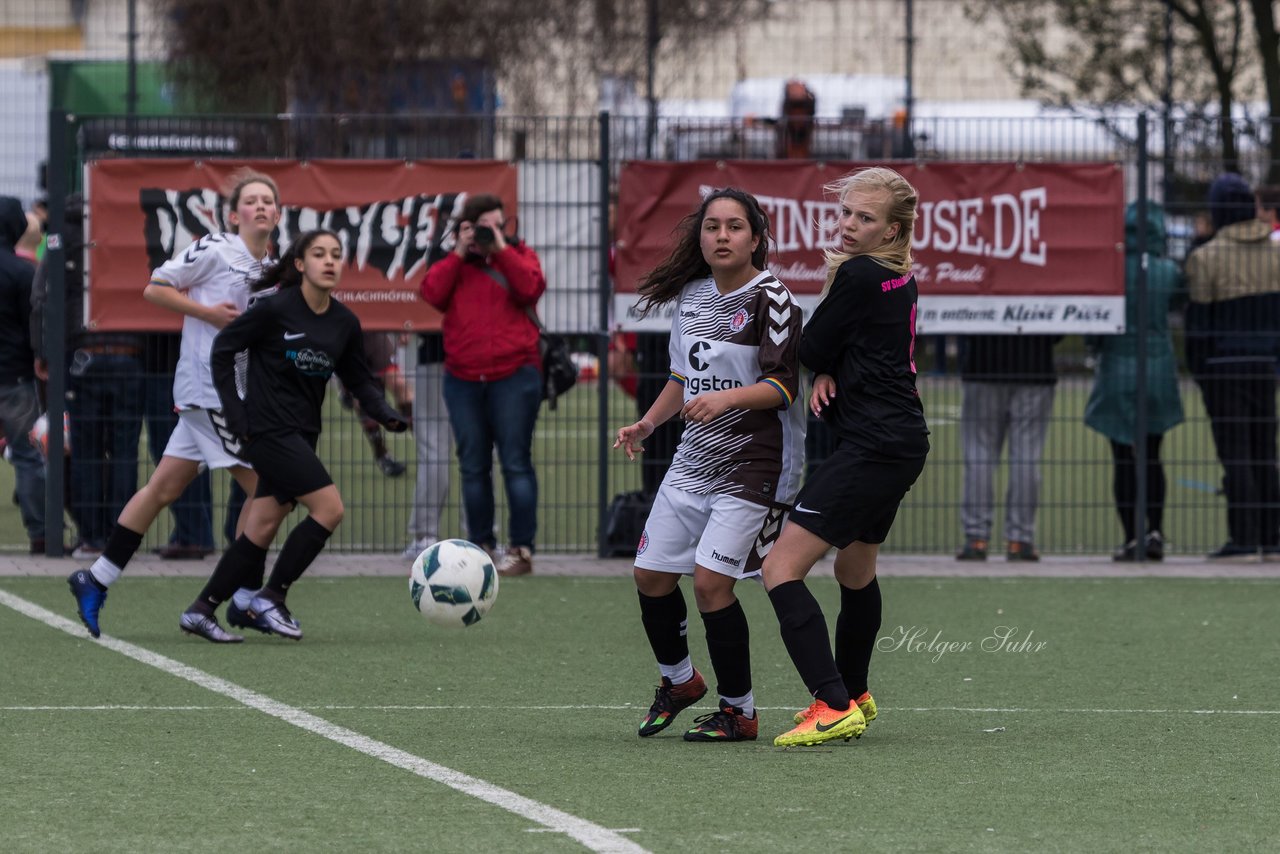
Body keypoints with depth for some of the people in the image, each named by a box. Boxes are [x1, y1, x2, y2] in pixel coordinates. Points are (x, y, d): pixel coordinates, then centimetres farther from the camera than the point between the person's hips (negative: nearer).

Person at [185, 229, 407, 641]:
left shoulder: (345, 323, 5)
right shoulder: (274, 308, -12)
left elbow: (359, 380, 14)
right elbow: (222, 350, -6)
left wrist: (387, 414, -4)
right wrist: (236, 416, -9)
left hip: (301, 435, 7)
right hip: (268, 431, -7)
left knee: (262, 528, 6)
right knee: (329, 507, -14)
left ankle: (201, 609, 14)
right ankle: (270, 599, -4)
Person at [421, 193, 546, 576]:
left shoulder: (519, 255, 7)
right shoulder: (453, 262, 12)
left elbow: (530, 289, -13)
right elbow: (432, 293, -5)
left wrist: (501, 249, -13)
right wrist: (459, 252, -8)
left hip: (513, 376, -3)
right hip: (463, 379, 3)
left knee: (516, 463, -6)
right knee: (473, 466, 7)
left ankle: (521, 549, -6)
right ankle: (480, 545, 15)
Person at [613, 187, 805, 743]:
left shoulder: (770, 299, -11)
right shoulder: (690, 298, 10)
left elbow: (783, 385, -17)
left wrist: (727, 398, -31)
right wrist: (646, 424, 10)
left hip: (752, 464, -7)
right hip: (693, 461, 7)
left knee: (710, 580, -14)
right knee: (651, 574, 8)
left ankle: (738, 711, 0)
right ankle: (678, 681, 34)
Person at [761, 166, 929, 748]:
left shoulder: (858, 278, -17)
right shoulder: (898, 277, 12)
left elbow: (810, 351, -7)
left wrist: (831, 281, 5)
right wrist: (826, 374, -2)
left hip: (872, 449, -10)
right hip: (902, 443, 10)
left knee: (781, 568, -15)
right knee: (856, 571, 29)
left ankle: (835, 707, -23)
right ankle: (853, 694, 47)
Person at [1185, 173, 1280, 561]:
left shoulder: (1206, 257, -10)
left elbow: (1198, 320, -8)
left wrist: (1197, 369, 1)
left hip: (1224, 367, -5)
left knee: (1235, 455, -4)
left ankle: (1243, 540, -6)